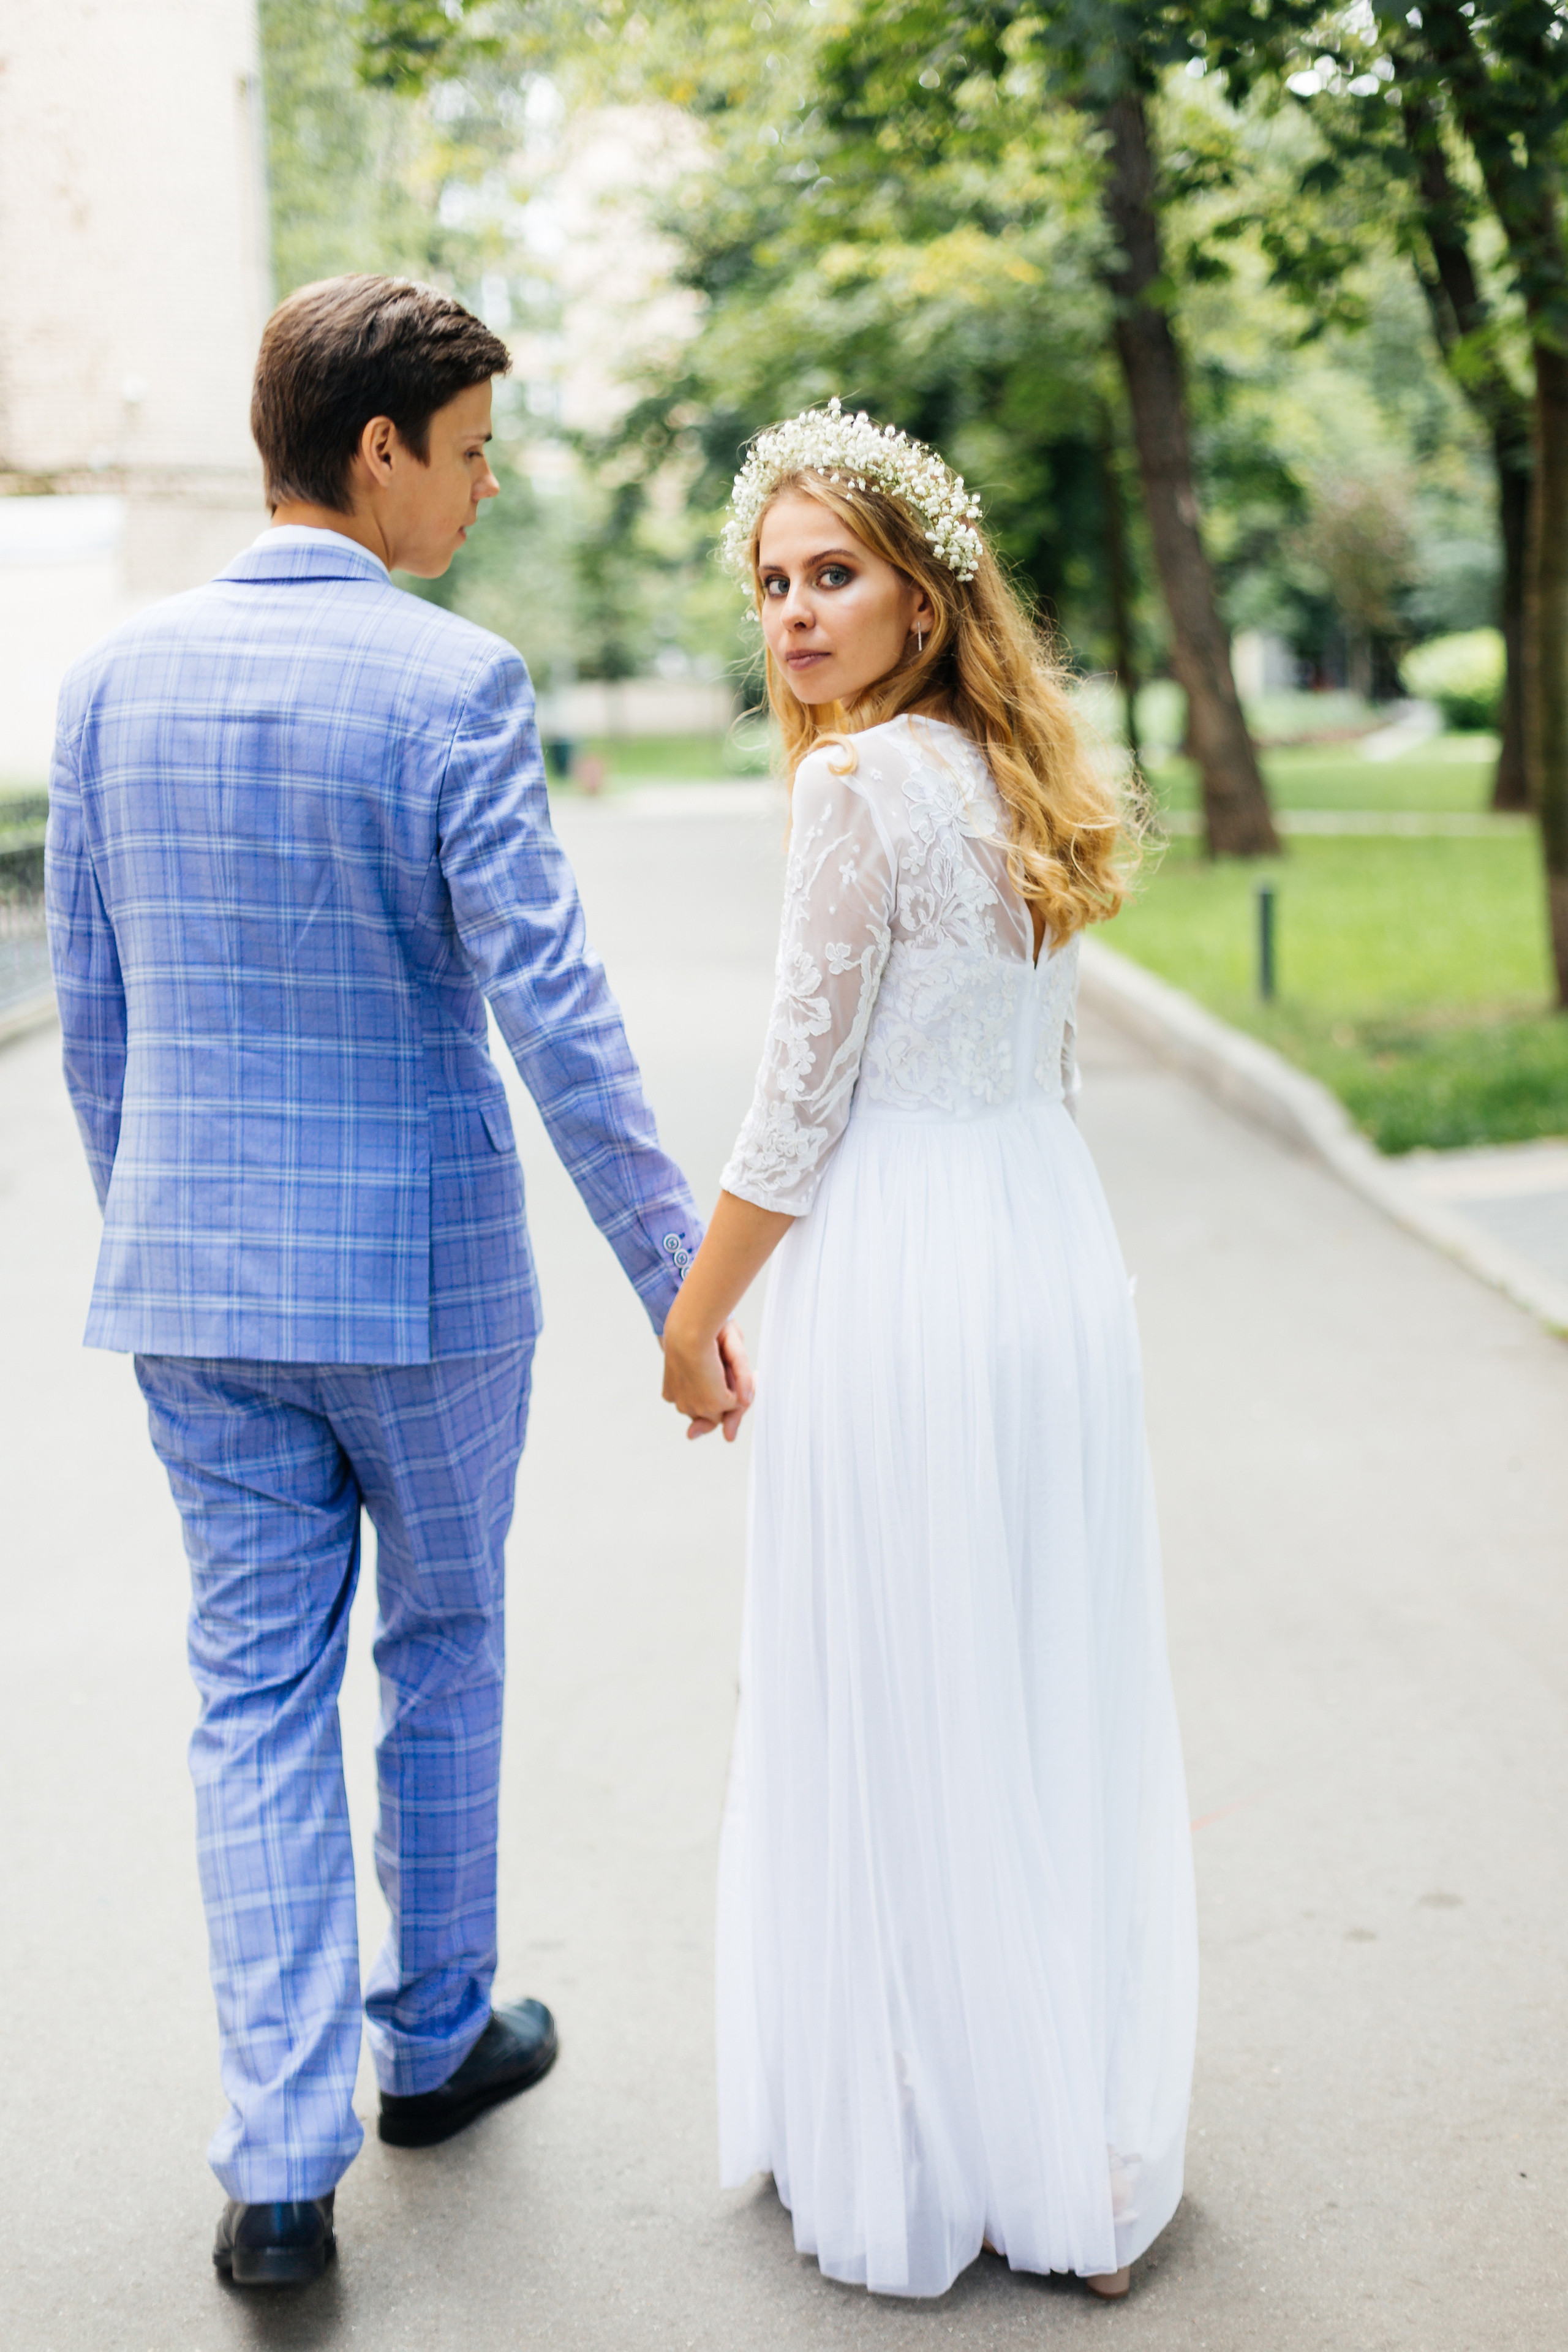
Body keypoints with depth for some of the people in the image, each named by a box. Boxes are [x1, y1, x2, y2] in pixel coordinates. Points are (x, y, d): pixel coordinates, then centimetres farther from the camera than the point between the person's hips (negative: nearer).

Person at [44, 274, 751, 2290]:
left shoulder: (117, 678, 2)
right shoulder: (450, 684, -13)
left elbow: (90, 1011, 7)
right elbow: (551, 1009, -17)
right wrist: (678, 1276, -12)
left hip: (193, 1278, 4)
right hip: (423, 1271, -3)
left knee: (256, 1697, 9)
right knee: (442, 1651, 17)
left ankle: (282, 2156, 7)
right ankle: (436, 2035, 34)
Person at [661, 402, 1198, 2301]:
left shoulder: (860, 785, -14)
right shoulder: (1021, 777, 11)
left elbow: (801, 1106, -14)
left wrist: (691, 1325, -4)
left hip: (900, 1274, -8)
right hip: (1056, 1245, 8)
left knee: (896, 1717, 5)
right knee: (1051, 1698, 15)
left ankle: (919, 2159, 19)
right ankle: (1086, 2149, 29)